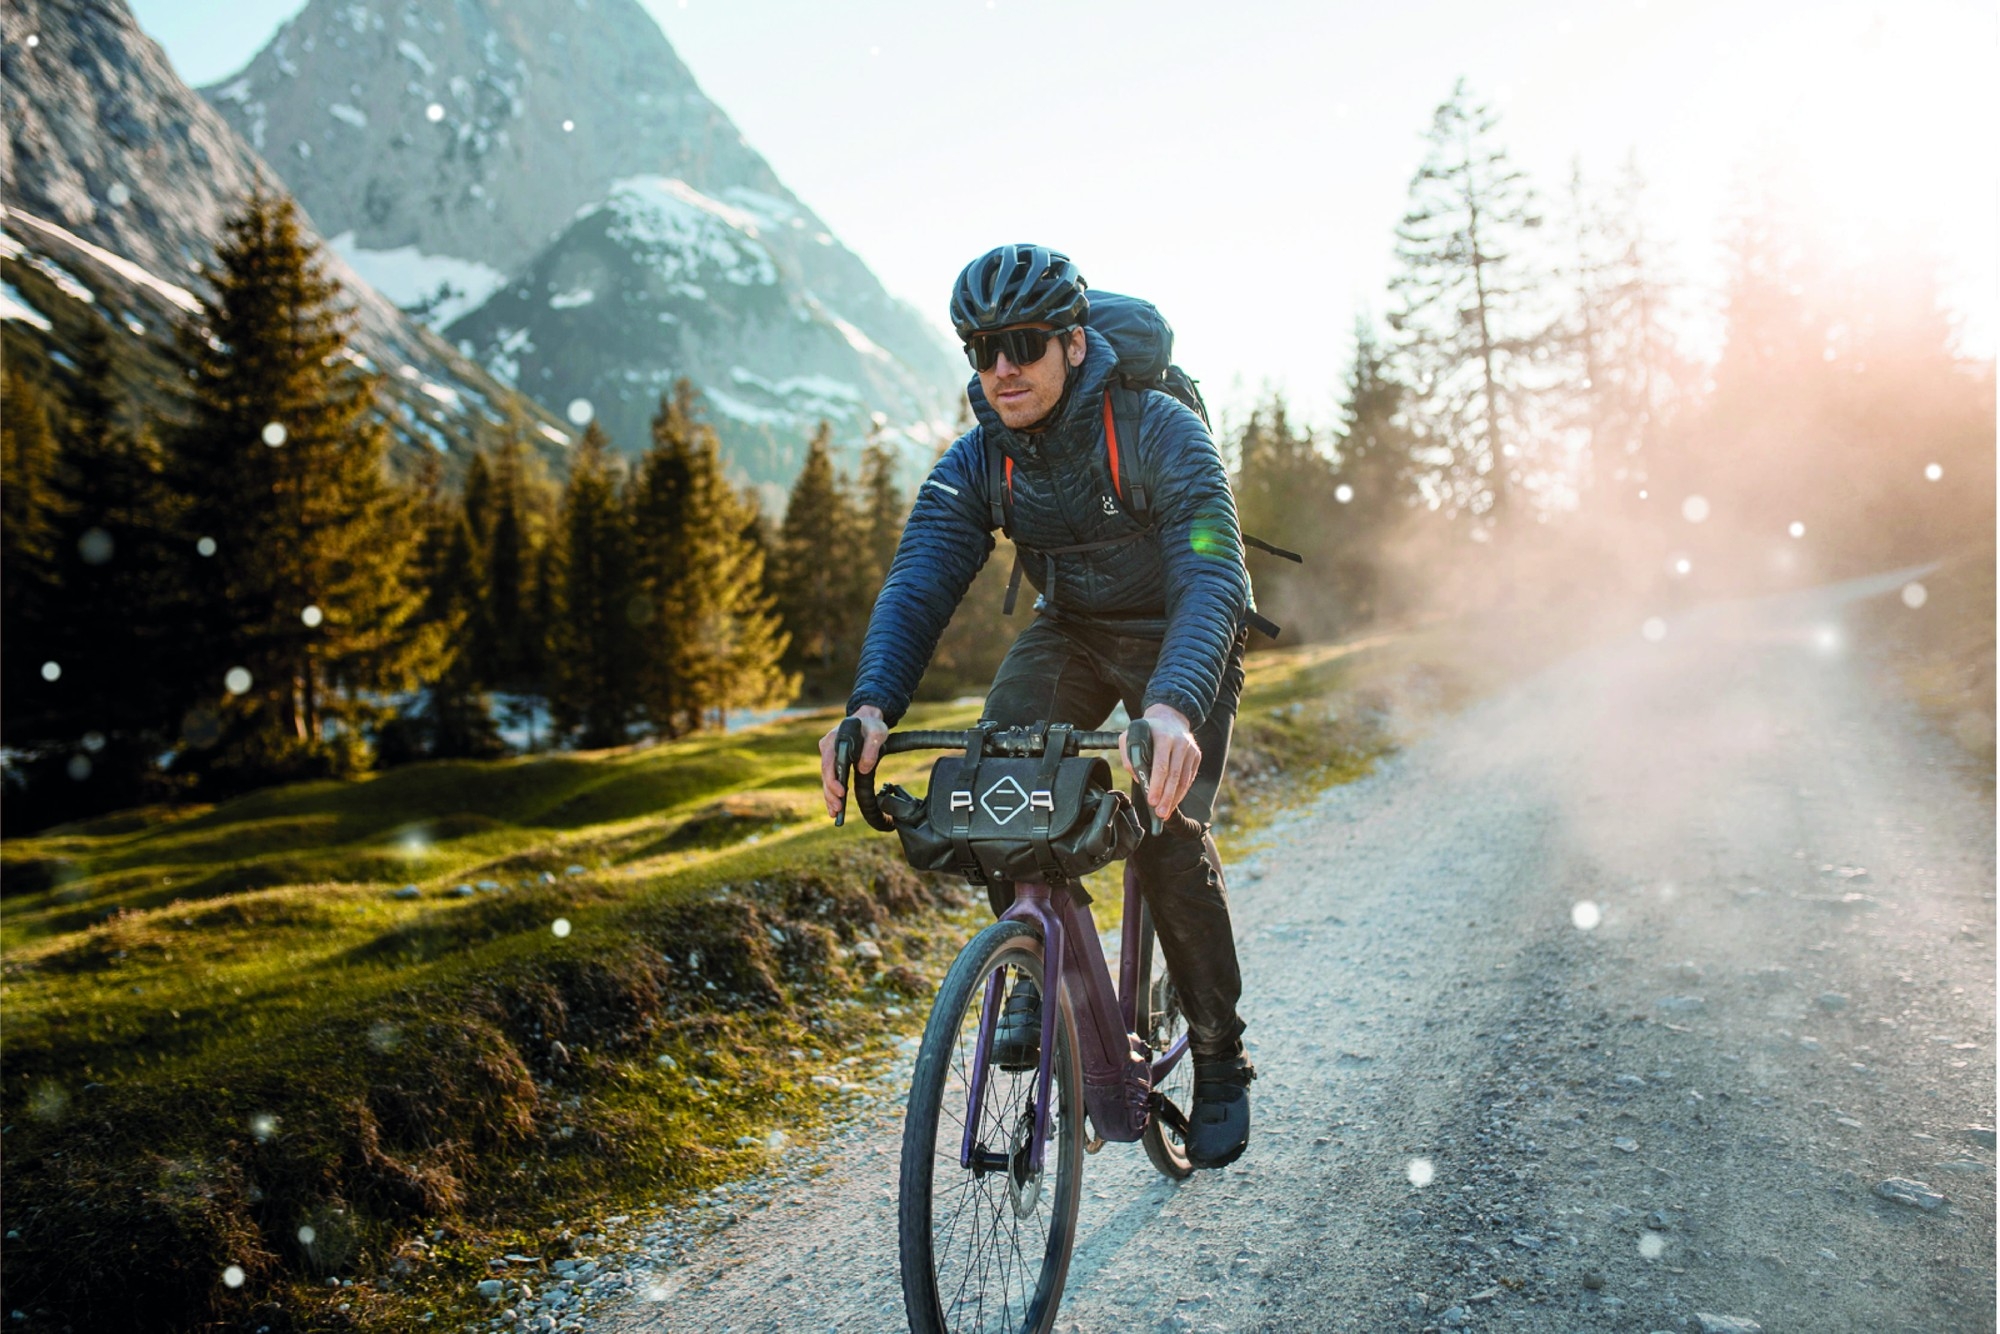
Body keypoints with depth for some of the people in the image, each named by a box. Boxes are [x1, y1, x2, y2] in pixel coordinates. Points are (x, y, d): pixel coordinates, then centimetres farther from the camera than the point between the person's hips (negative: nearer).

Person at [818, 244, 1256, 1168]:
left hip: (1178, 639, -3)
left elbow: (1212, 580, -40)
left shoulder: (1161, 433, -28)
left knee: (1168, 832, -20)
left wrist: (1173, 703, -59)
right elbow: (919, 581, -25)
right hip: (1070, 631, 4)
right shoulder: (978, 461, -15)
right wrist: (872, 706, -44)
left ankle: (1220, 1059, 2)